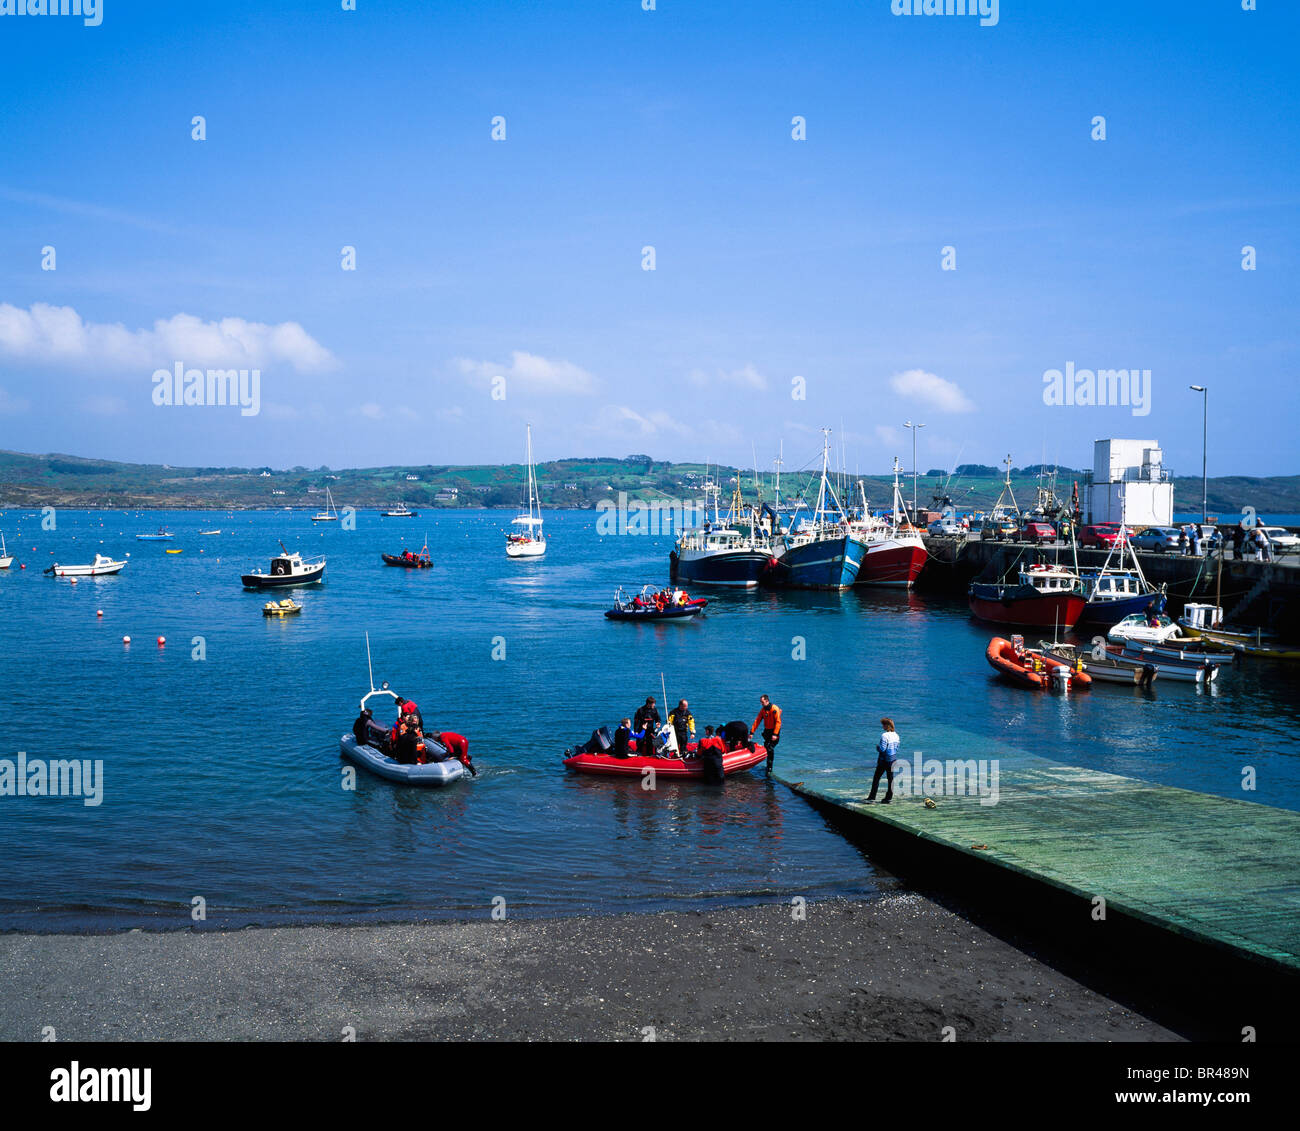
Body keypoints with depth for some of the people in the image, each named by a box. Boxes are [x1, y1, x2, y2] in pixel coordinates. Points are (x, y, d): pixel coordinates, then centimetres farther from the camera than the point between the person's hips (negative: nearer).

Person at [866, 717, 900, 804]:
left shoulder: (884, 735, -19)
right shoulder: (896, 735, 4)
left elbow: (882, 749, -22)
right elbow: (897, 748, 11)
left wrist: (877, 746, -4)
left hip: (884, 760, -6)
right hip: (893, 759, 6)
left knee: (876, 778, 5)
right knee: (890, 778, 9)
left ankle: (872, 797, 8)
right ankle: (889, 798, 10)